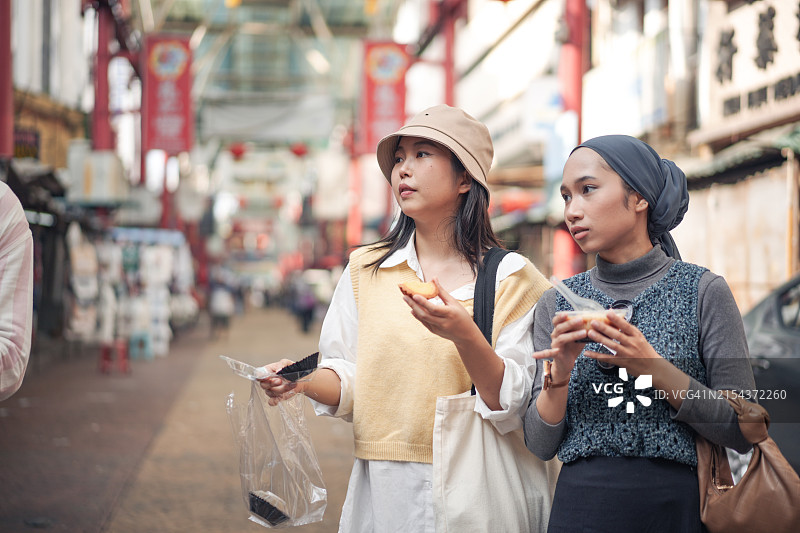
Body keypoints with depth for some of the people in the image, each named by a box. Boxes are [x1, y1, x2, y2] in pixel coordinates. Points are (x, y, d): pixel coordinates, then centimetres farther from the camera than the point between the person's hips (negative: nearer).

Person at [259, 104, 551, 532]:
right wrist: (304, 380, -14)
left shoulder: (510, 279, -4)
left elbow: (512, 407, -10)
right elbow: (348, 384, 5)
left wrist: (465, 336, -25)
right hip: (383, 489, 3)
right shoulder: (364, 271, 5)